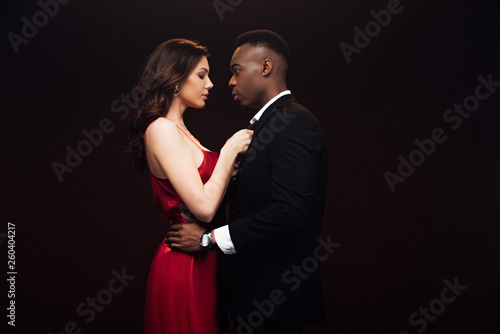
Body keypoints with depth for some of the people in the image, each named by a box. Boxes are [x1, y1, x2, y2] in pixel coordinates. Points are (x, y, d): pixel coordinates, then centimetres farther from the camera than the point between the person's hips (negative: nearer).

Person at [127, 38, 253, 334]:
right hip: (186, 263, -9)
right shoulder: (162, 129, -16)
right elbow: (204, 207, -23)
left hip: (200, 260, 9)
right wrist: (230, 150, -13)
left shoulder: (177, 129, 14)